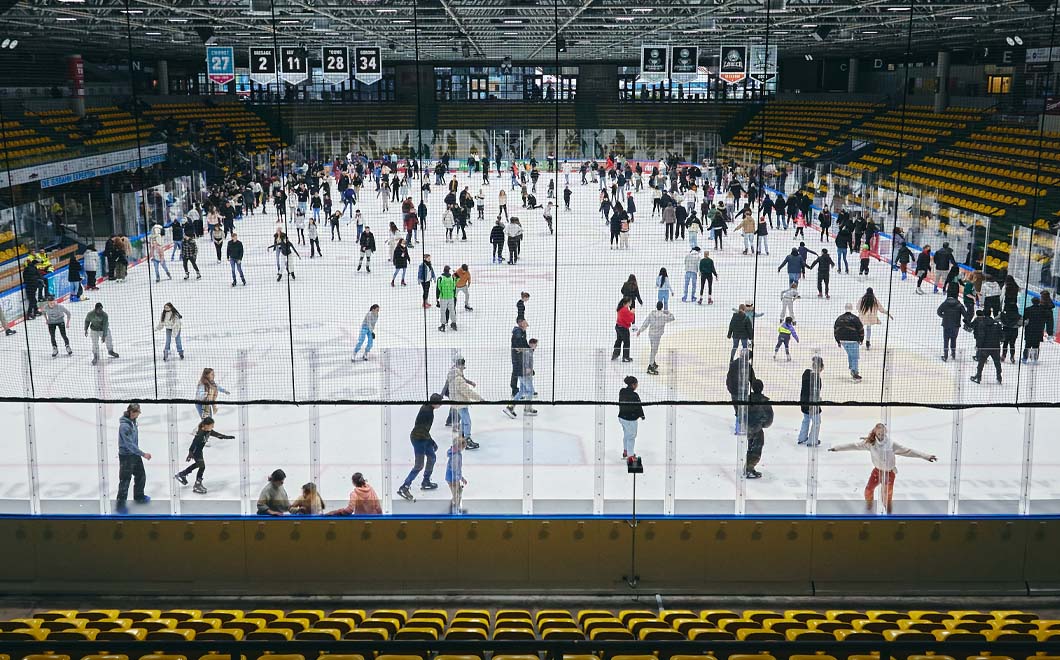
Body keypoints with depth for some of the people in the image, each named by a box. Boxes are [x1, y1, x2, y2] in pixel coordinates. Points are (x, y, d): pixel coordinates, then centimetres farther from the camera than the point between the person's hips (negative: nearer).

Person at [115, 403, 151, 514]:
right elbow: (129, 444, -28)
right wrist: (143, 454, -27)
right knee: (125, 480, -3)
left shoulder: (133, 421, 3)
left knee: (141, 476, 19)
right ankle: (120, 505, 6)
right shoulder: (124, 425, -25)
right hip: (126, 456, -9)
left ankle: (138, 496, 38)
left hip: (135, 454, 9)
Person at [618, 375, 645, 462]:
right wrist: (642, 415, 3)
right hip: (631, 419, -8)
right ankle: (630, 456, 15)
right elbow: (638, 406, -15)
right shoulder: (634, 395, -25)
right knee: (631, 436, 7)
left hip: (622, 417, 8)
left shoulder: (621, 391, -3)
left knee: (626, 434, 26)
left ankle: (625, 451, 42)